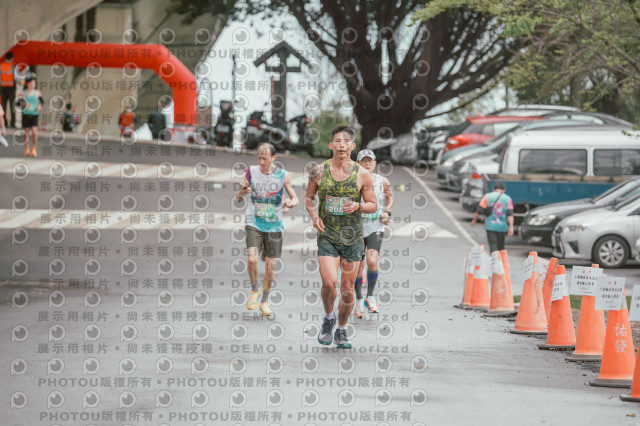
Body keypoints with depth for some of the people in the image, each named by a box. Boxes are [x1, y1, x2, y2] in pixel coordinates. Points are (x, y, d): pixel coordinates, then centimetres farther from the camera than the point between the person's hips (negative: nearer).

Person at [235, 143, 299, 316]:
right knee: (252, 259, -20)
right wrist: (242, 193, -20)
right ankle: (254, 290, 7)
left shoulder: (283, 175, -3)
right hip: (253, 223, -1)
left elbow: (295, 199, 4)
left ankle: (265, 302, 21)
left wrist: (289, 204, -21)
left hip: (274, 225, 1)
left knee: (270, 266, 3)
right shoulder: (251, 172, -2)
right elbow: (238, 198, 5)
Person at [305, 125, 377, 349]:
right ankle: (328, 318, 13)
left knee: (347, 288, 6)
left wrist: (358, 206, -15)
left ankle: (341, 331, 24)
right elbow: (309, 196, 14)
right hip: (327, 237, -1)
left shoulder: (362, 175, -2)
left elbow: (373, 205, 6)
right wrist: (313, 215, -6)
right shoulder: (319, 171, -1)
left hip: (352, 238, 1)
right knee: (329, 283, -17)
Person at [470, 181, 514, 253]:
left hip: (490, 226, -2)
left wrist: (474, 220, 13)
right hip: (502, 227, 2)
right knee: (500, 247, 17)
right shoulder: (507, 199, 3)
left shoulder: (487, 197, 1)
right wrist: (511, 227, -12)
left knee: (493, 246, -7)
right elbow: (510, 214, -7)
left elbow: (479, 210, -2)